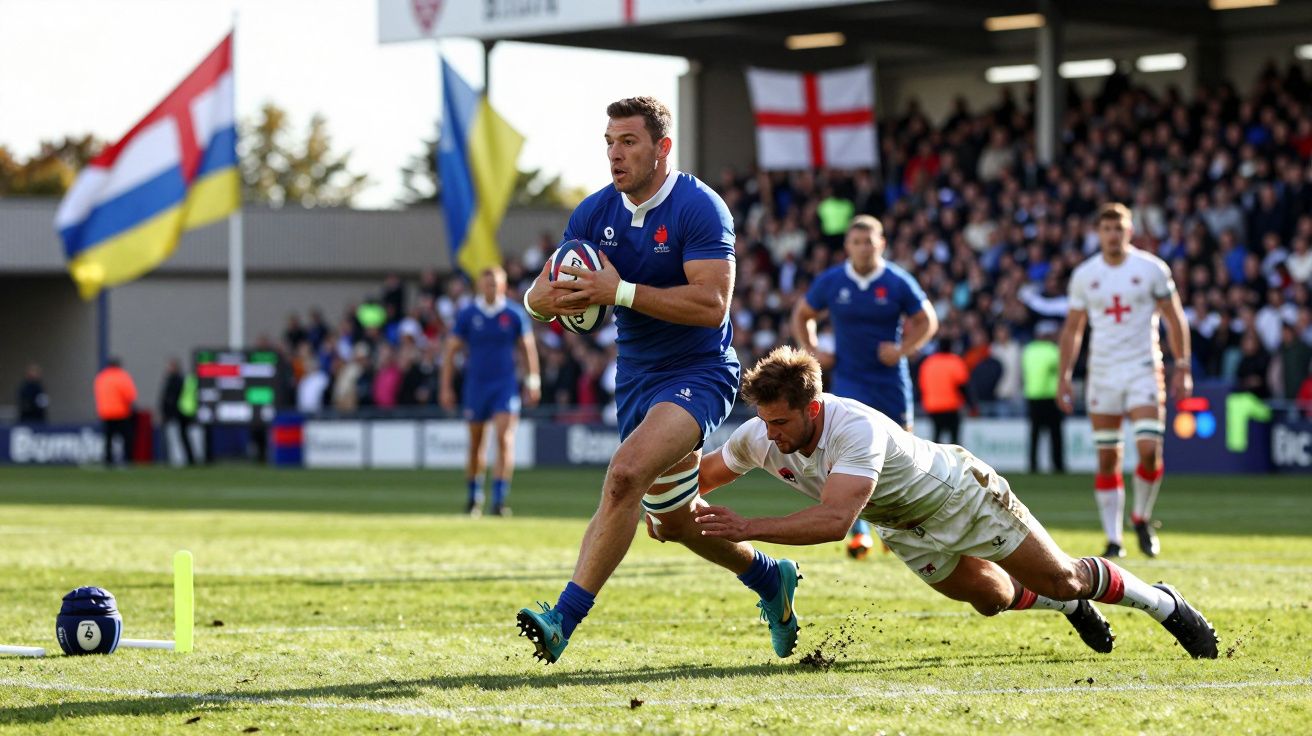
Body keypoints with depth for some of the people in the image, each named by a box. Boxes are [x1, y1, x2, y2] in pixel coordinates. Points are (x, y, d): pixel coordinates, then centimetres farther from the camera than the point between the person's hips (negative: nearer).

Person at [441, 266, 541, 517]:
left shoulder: (514, 315, 0)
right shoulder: (467, 315, 0)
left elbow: (528, 348, 10)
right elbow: (451, 351, 4)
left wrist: (533, 382, 6)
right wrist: (446, 387, 0)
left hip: (506, 385, -1)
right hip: (476, 384, 1)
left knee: (504, 439, -15)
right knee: (475, 444, 8)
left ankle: (499, 499, -15)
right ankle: (474, 497, 25)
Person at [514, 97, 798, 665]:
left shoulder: (699, 208, -17)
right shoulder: (596, 213, 1)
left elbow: (712, 305, -26)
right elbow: (537, 296, 1)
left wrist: (619, 291, -29)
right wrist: (555, 297, -25)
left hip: (698, 374, -8)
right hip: (636, 378, 8)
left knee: (626, 473, -30)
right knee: (673, 519, 17)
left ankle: (563, 619, -32)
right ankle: (768, 577, 44)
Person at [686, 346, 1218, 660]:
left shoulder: (856, 429, -44)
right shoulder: (758, 437, -22)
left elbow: (835, 519, -54)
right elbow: (703, 475, -2)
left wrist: (749, 529, -57)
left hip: (961, 494, -6)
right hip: (907, 529, 6)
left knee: (1062, 579, 2)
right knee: (992, 597, 14)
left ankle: (1163, 603, 25)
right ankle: (1072, 608, 43)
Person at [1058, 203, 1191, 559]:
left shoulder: (1151, 269, -1)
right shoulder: (1084, 275, 6)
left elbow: (1175, 319, 4)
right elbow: (1072, 329, 13)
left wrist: (1182, 367, -3)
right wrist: (1064, 378, 8)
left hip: (1143, 370, -2)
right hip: (1103, 373, 2)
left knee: (1149, 450, -15)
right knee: (1107, 459, 1)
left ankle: (1141, 518, 9)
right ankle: (1113, 538, 7)